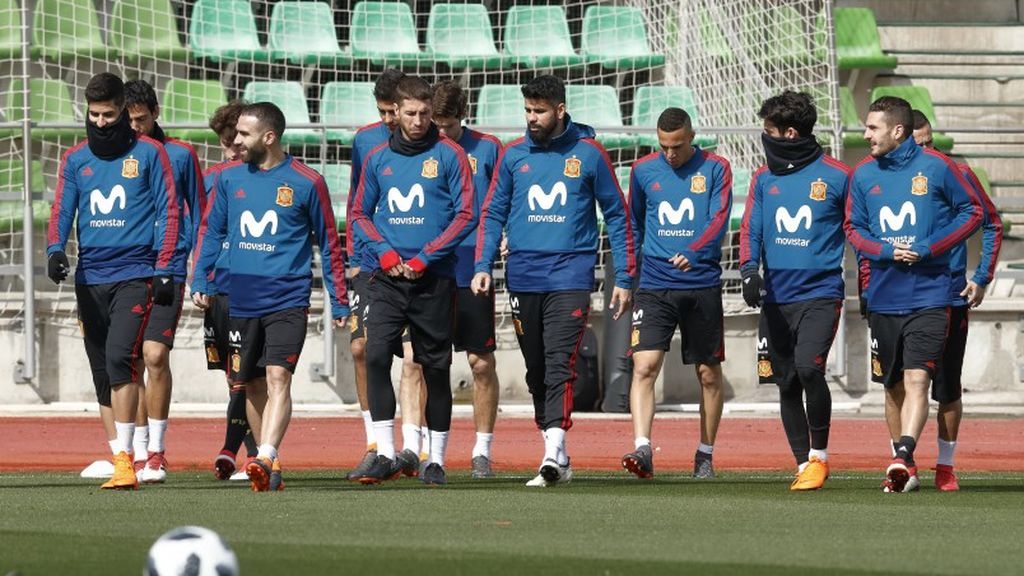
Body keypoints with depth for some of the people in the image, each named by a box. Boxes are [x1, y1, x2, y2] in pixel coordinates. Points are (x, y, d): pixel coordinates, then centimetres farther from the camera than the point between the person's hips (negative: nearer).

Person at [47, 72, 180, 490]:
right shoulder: (75, 159, 12)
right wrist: (55, 249, -13)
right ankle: (121, 464, 11)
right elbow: (62, 210, 8)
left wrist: (165, 269, -5)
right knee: (102, 373, 5)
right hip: (90, 278, 5)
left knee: (120, 357, -21)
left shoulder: (148, 153, 3)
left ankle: (125, 459, -21)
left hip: (135, 274, -5)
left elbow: (167, 212, 2)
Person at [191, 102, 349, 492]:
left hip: (288, 299, -5)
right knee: (252, 386, 9)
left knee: (278, 377, -19)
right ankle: (270, 467, 18)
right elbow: (212, 231, 16)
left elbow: (329, 244, 3)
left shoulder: (306, 183, -3)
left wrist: (339, 303, 4)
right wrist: (200, 281, 4)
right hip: (241, 301, 5)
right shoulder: (229, 179, 8)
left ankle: (266, 457, -29)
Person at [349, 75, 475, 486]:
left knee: (435, 366, 4)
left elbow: (465, 215, -3)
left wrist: (425, 258, -10)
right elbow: (360, 213, 14)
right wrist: (383, 251, -4)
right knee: (376, 356, -14)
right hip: (386, 280, 2)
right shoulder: (378, 158, 10)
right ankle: (385, 454, -14)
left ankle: (437, 459, 13)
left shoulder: (449, 155, 0)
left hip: (434, 279, -2)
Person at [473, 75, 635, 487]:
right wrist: (482, 266, -1)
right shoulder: (513, 155, 9)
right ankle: (558, 457, 15)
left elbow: (617, 216, 8)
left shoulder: (588, 154, 3)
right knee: (536, 370, 7)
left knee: (559, 362, -16)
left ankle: (554, 453, -25)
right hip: (523, 277, 4)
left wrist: (624, 277, 4)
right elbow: (493, 213, 13)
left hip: (570, 273, -4)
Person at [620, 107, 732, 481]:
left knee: (709, 374, 7)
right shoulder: (644, 170, 8)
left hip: (702, 286, -1)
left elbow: (719, 220, -12)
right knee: (644, 367, -16)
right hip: (654, 288, 1)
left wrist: (692, 253, -29)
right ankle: (642, 450, -23)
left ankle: (705, 456, 19)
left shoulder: (716, 169, 0)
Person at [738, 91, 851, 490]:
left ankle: (820, 453, -6)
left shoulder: (835, 176, 0)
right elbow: (751, 228, 7)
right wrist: (749, 268, -11)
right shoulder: (764, 179, 12)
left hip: (820, 294, -5)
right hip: (776, 297, 5)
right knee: (787, 383, 6)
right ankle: (804, 465, 16)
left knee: (808, 368, -22)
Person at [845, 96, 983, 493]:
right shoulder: (863, 174, 6)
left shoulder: (936, 168, -5)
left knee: (916, 379, -17)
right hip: (883, 297, 5)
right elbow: (853, 228, 13)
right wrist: (885, 251, -8)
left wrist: (930, 248, -10)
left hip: (928, 295, -4)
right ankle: (905, 467, 23)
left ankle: (904, 455, -27)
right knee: (893, 386, 12)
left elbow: (973, 211, 1)